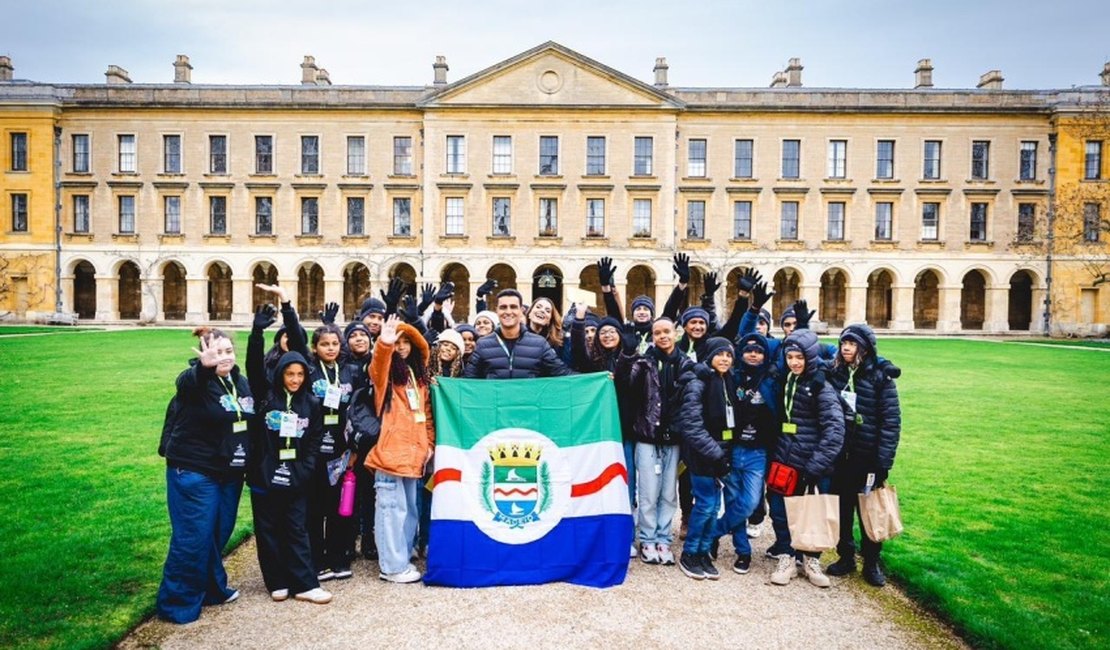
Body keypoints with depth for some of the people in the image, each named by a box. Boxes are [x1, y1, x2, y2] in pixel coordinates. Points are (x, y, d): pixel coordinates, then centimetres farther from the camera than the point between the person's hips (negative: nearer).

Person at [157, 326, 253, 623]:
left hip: (230, 473, 7)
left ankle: (212, 588, 36)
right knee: (193, 537, 0)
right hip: (193, 472, -7)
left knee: (219, 533, 18)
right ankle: (177, 602, 17)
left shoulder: (240, 382, 6)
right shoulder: (194, 381, -14)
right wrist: (205, 365, -62)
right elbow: (193, 381, -40)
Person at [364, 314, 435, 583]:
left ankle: (402, 559, 27)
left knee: (410, 508, 14)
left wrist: (429, 443, 11)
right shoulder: (387, 373, -2)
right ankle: (393, 566, 6)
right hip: (390, 451, -7)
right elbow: (377, 369, -27)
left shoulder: (419, 376, 17)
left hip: (413, 452, 7)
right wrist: (384, 344, -45)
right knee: (392, 507, -4)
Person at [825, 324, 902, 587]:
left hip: (867, 457, -3)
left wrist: (884, 462, -12)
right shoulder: (834, 373, 3)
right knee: (841, 508, 12)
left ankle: (872, 563, 25)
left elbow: (891, 421, -8)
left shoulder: (880, 377, -7)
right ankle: (845, 557, 28)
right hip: (838, 455, 3)